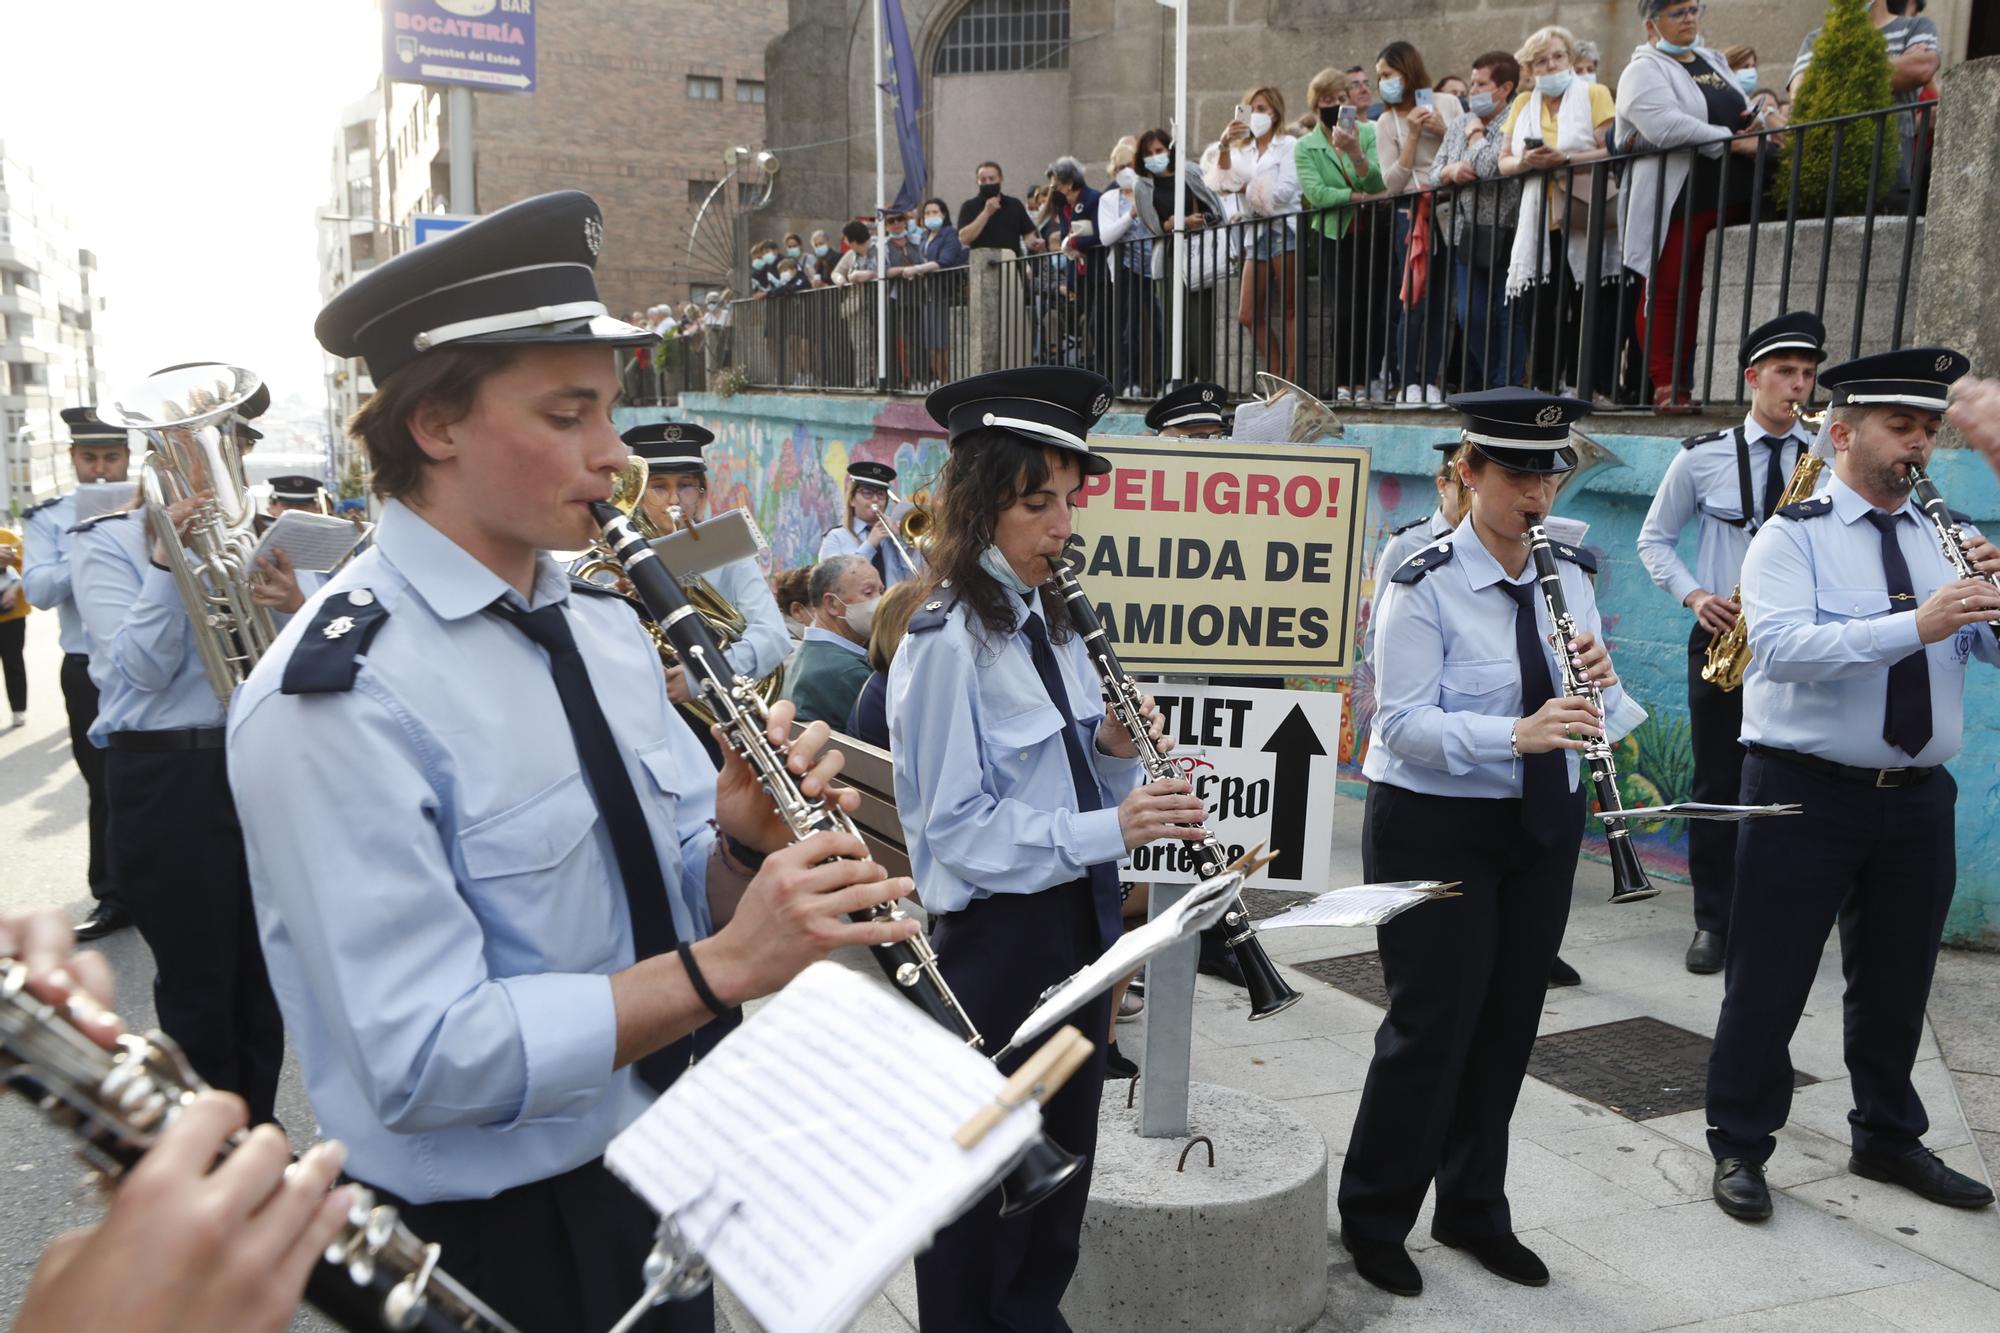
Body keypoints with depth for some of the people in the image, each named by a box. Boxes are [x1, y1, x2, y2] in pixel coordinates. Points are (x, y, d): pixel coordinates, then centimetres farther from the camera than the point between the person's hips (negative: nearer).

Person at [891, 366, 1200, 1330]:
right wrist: (1108, 829, -27)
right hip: (997, 935, -8)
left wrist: (1113, 751, -7)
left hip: (1074, 922, 8)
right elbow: (959, 827, -21)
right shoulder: (947, 640, -18)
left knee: (1065, 1151, 21)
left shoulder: (1047, 620, 7)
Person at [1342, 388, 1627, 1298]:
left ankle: (1474, 1211, 33)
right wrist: (1517, 732, -35)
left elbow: (1600, 716, 4)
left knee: (1508, 1022, 14)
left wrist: (1600, 680, -18)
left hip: (1542, 824, 6)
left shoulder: (1569, 574, 4)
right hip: (1436, 828, -6)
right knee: (1434, 1023, -2)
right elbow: (1406, 725, -22)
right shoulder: (1424, 586, -14)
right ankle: (1373, 1218, 20)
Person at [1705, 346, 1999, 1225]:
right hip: (1806, 793, -5)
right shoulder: (1793, 536, -7)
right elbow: (1780, 647, -24)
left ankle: (1888, 1138, 37)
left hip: (1918, 797, 6)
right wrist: (1914, 627, -31)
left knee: (1897, 984, 18)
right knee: (1768, 984, 4)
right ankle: (1739, 1147, 19)